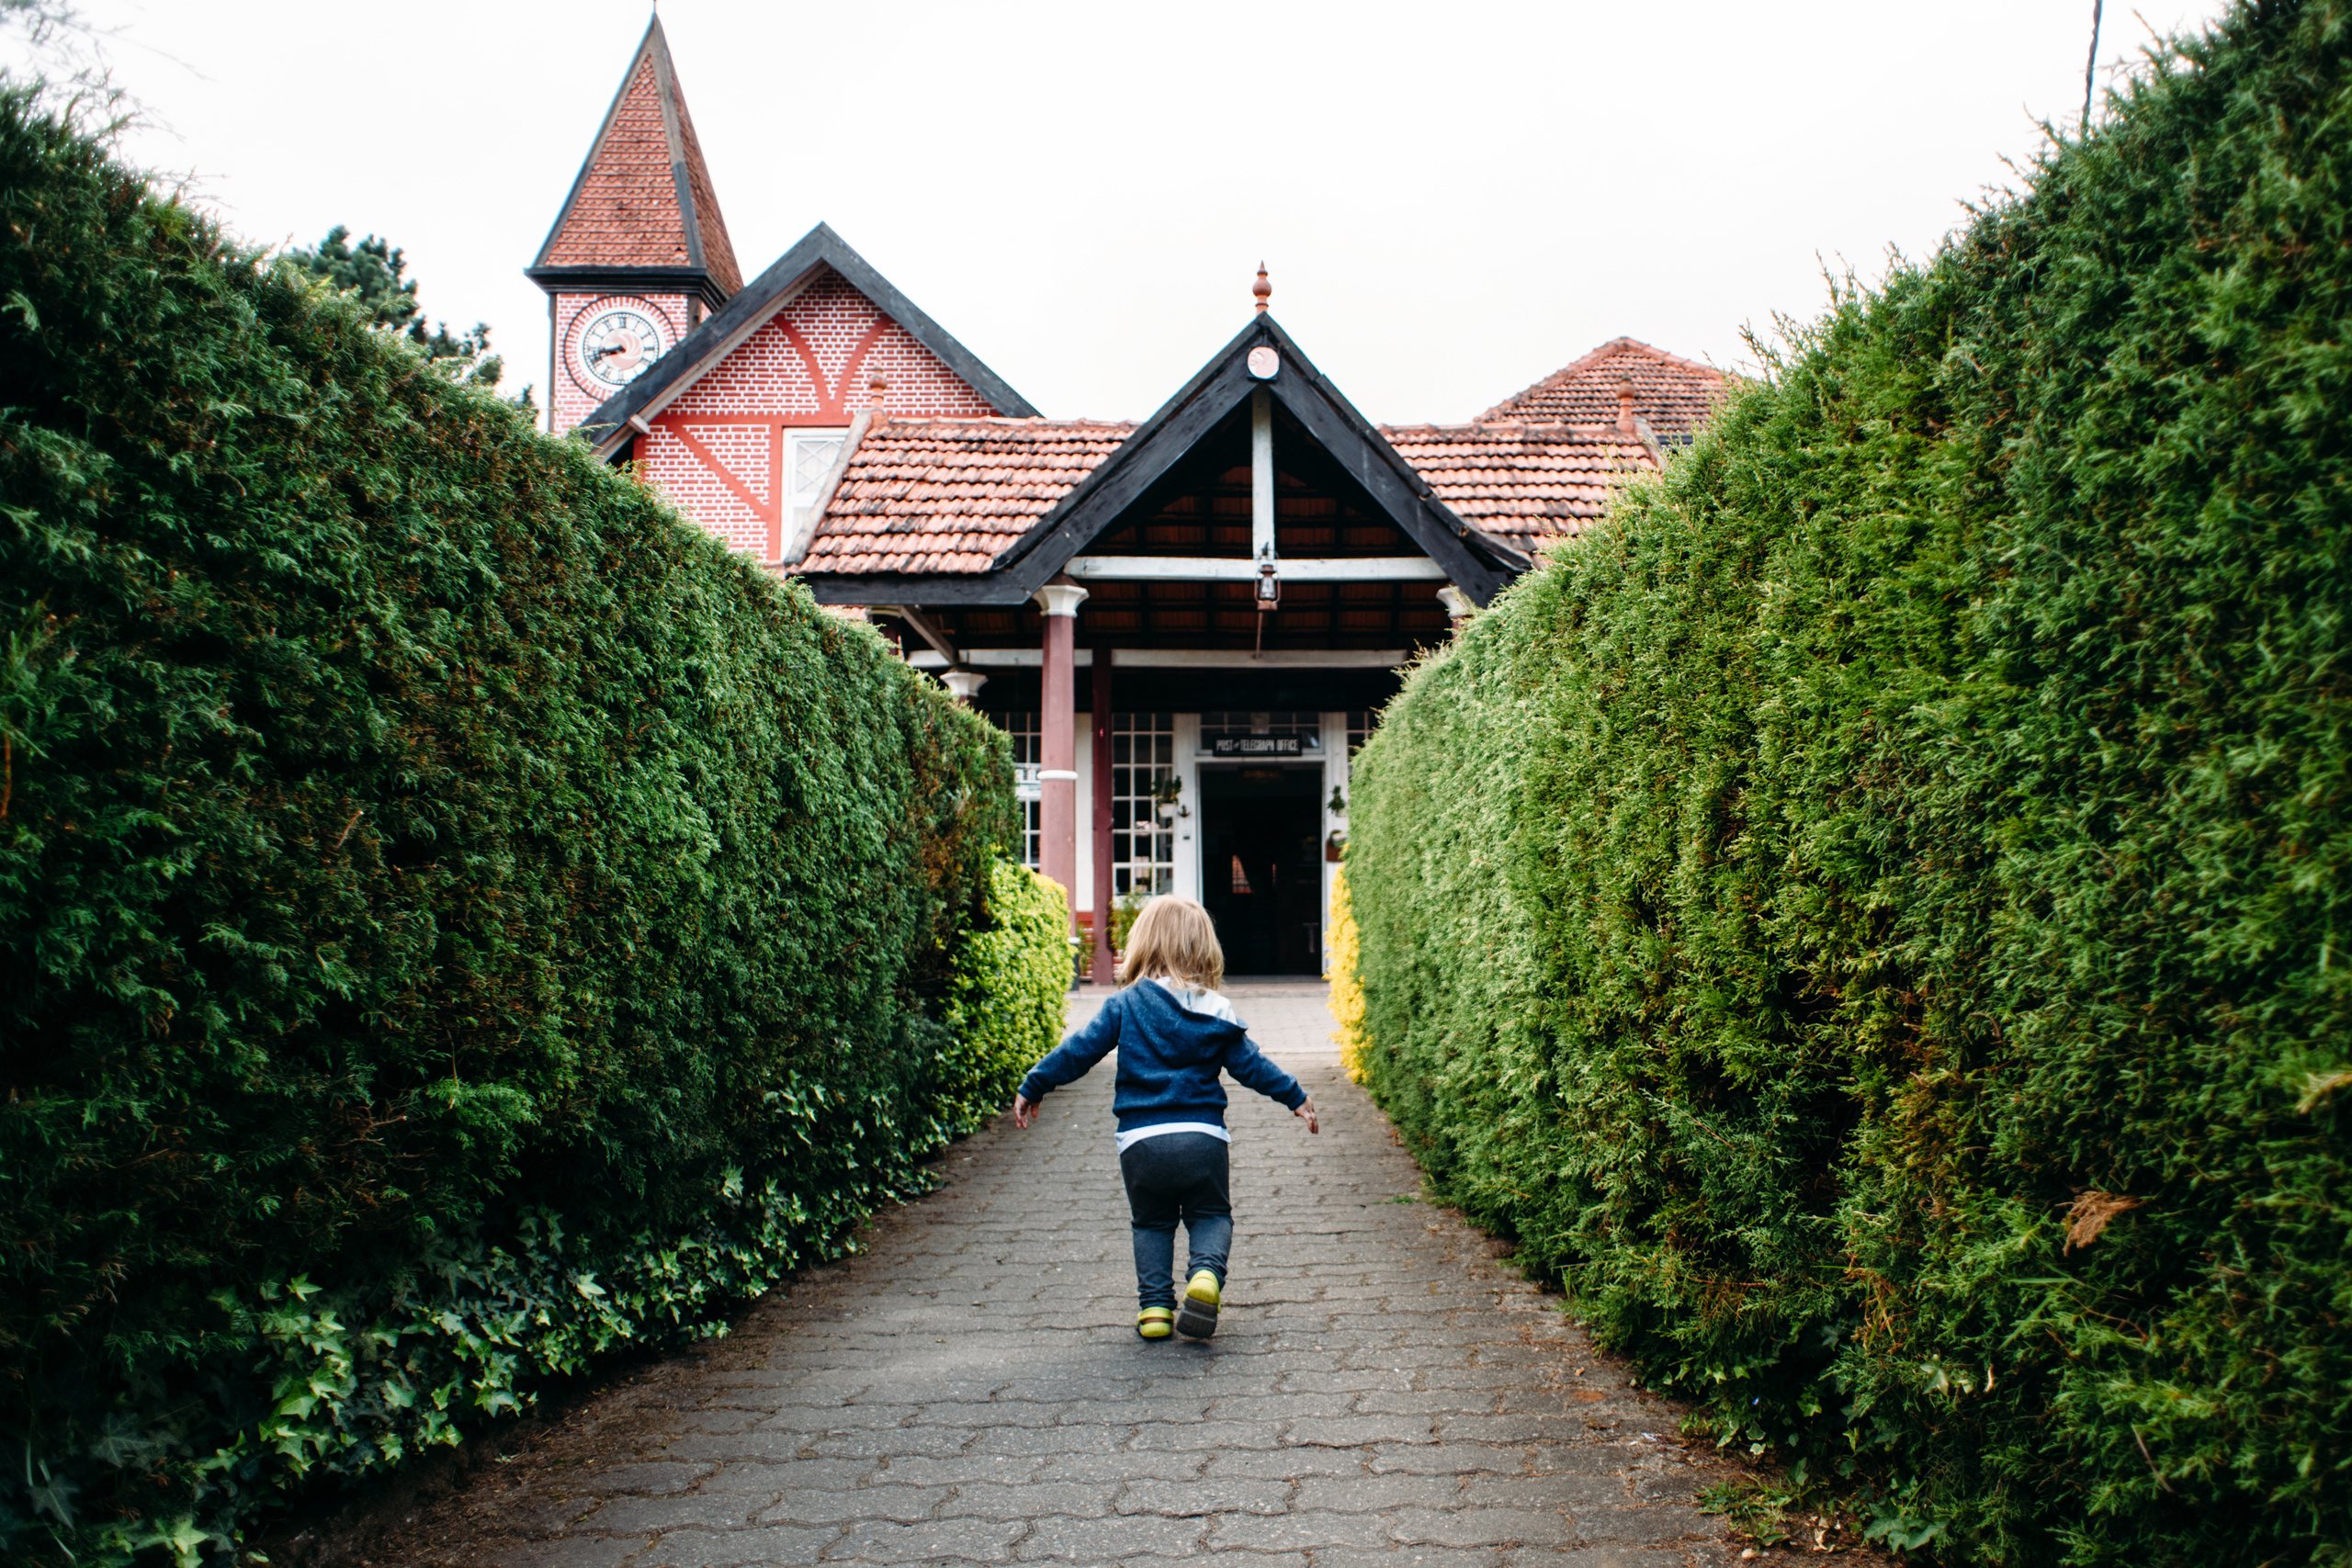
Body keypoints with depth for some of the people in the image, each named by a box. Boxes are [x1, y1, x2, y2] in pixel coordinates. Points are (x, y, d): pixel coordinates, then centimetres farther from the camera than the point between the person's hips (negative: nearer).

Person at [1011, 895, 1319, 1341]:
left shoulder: (1125, 1005, -1)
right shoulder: (1217, 1012, 2)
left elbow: (1079, 1050, 0)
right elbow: (1250, 1066, 7)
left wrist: (1033, 1087, 11)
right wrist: (1296, 1098, 19)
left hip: (1142, 1141, 0)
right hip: (1203, 1137, 0)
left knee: (1151, 1223, 18)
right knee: (1211, 1216, 15)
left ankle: (1155, 1304, 7)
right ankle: (1206, 1273, -14)